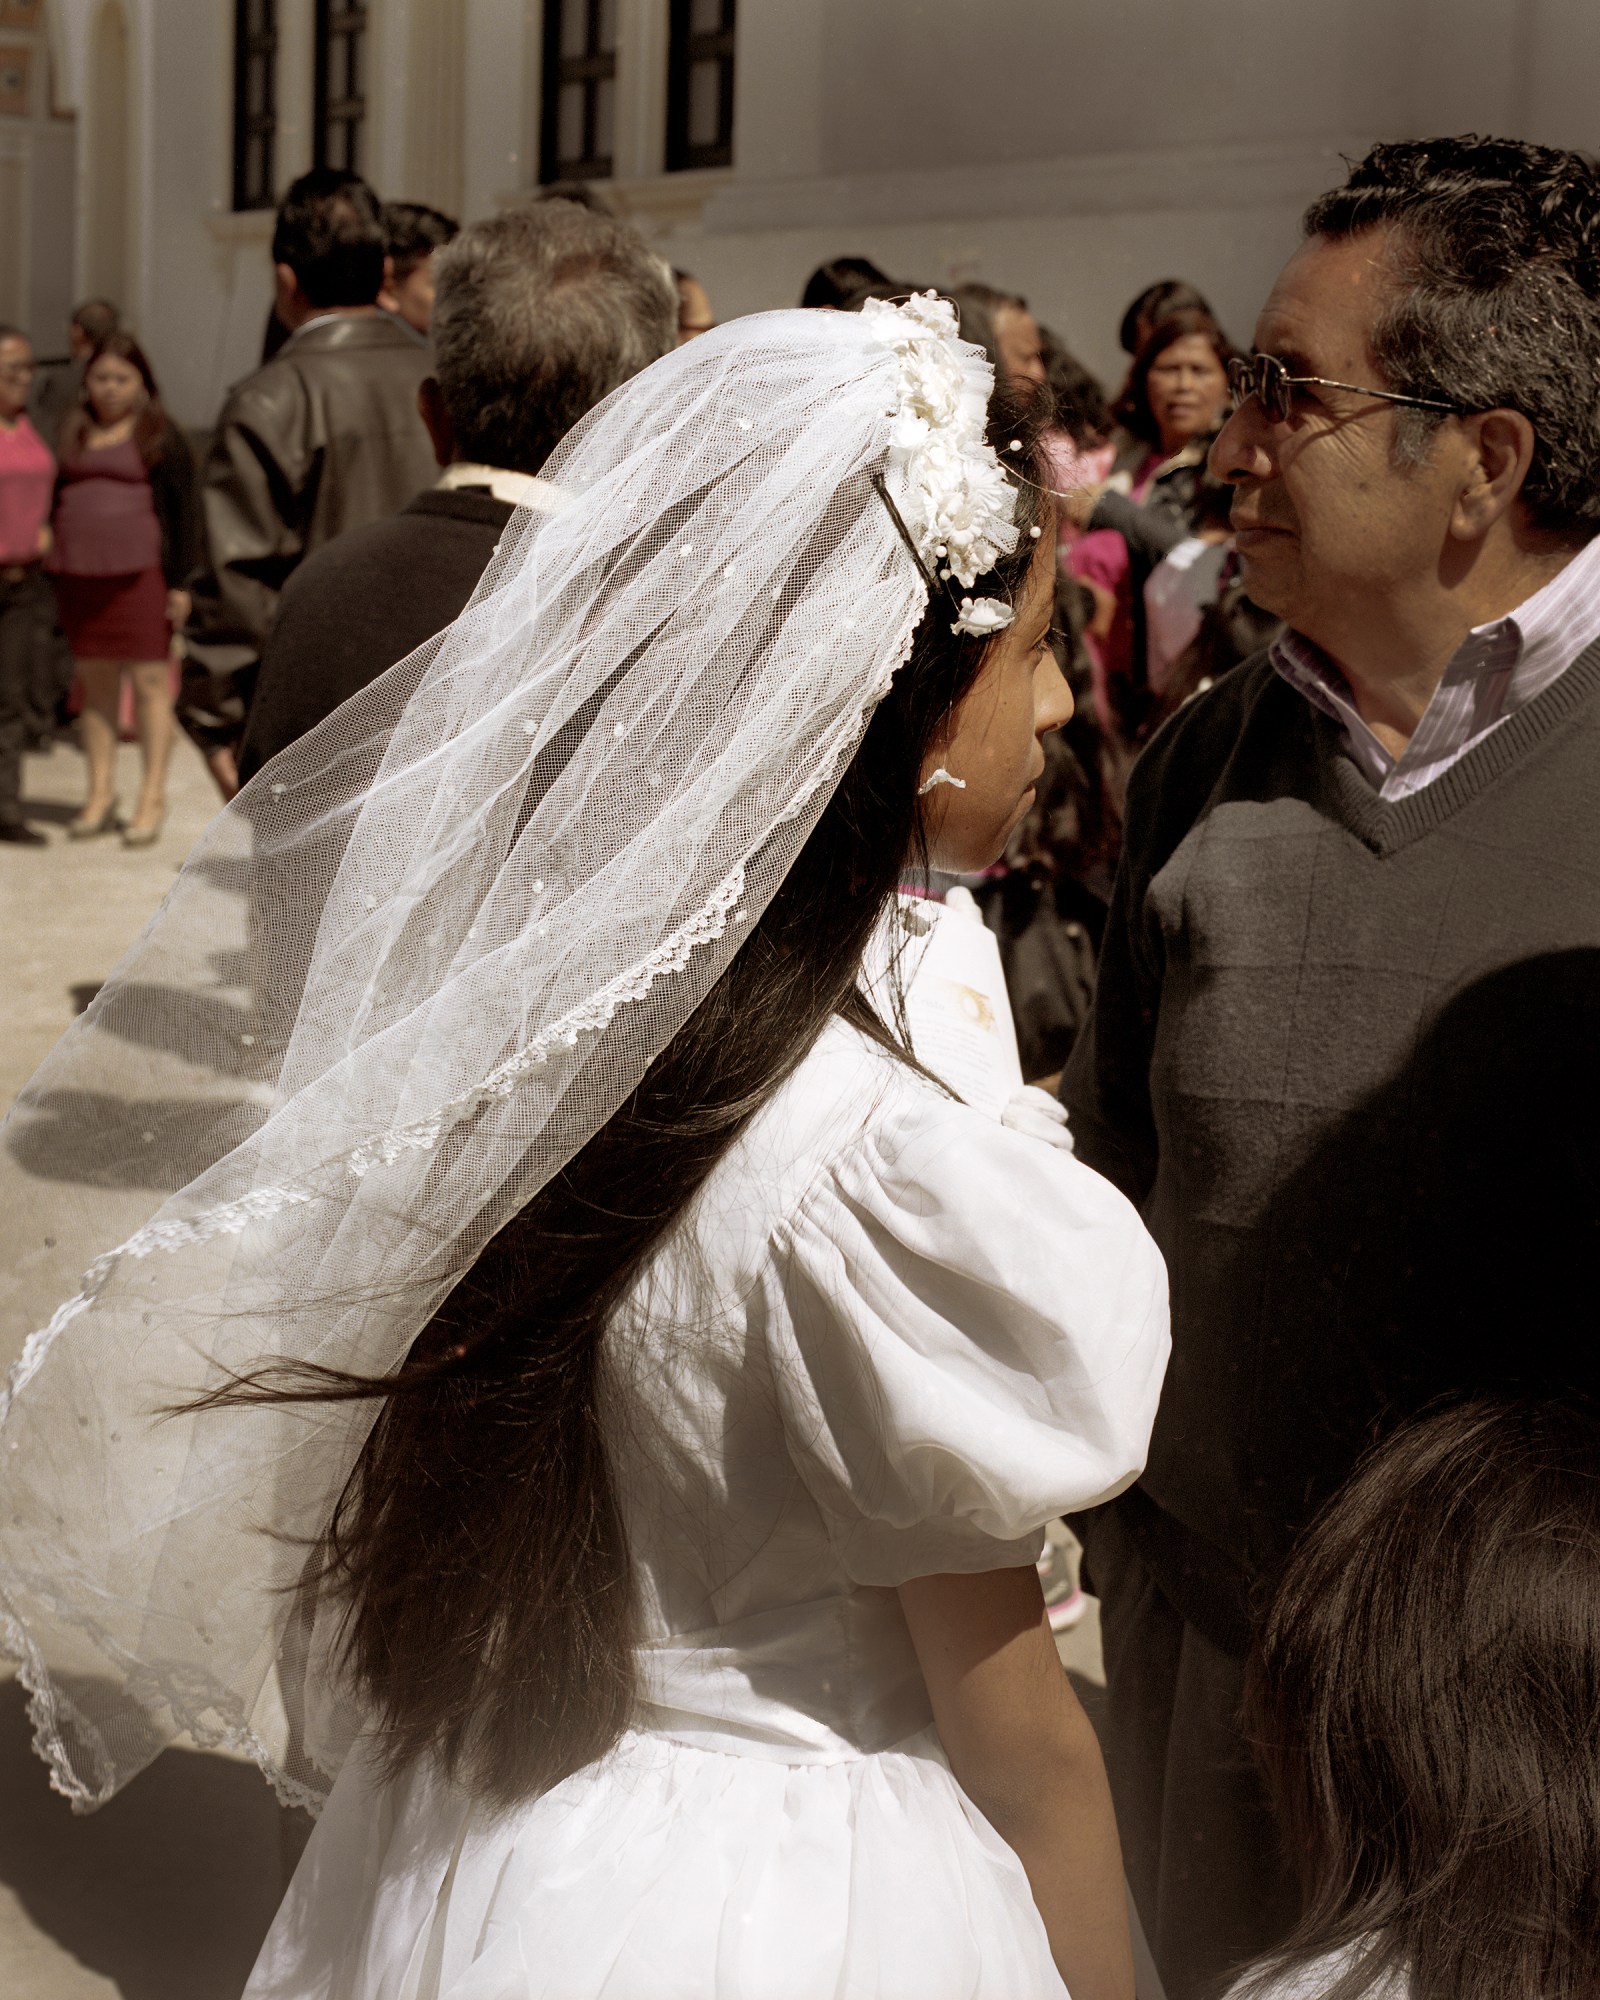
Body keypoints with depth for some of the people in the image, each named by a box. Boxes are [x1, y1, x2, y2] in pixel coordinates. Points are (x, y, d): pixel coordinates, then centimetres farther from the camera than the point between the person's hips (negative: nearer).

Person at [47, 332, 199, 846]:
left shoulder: (161, 435, 0)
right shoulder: (73, 434, 14)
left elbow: (184, 510, -3)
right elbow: (57, 501, 19)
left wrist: (180, 581, -8)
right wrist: (51, 573, 13)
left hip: (140, 573, -5)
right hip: (78, 576, 5)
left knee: (150, 682, -3)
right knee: (95, 683, 8)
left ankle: (152, 801, 1)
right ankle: (100, 795, 14)